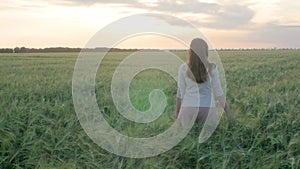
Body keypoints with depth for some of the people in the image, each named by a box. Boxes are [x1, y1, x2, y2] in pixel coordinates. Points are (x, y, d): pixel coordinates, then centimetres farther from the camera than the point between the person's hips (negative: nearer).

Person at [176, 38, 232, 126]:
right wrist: (227, 109, 8)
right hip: (208, 109, 0)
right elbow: (218, 91, -2)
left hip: (189, 108, 0)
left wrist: (177, 114, 5)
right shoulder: (212, 68, -5)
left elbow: (180, 93, -3)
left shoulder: (183, 68, -6)